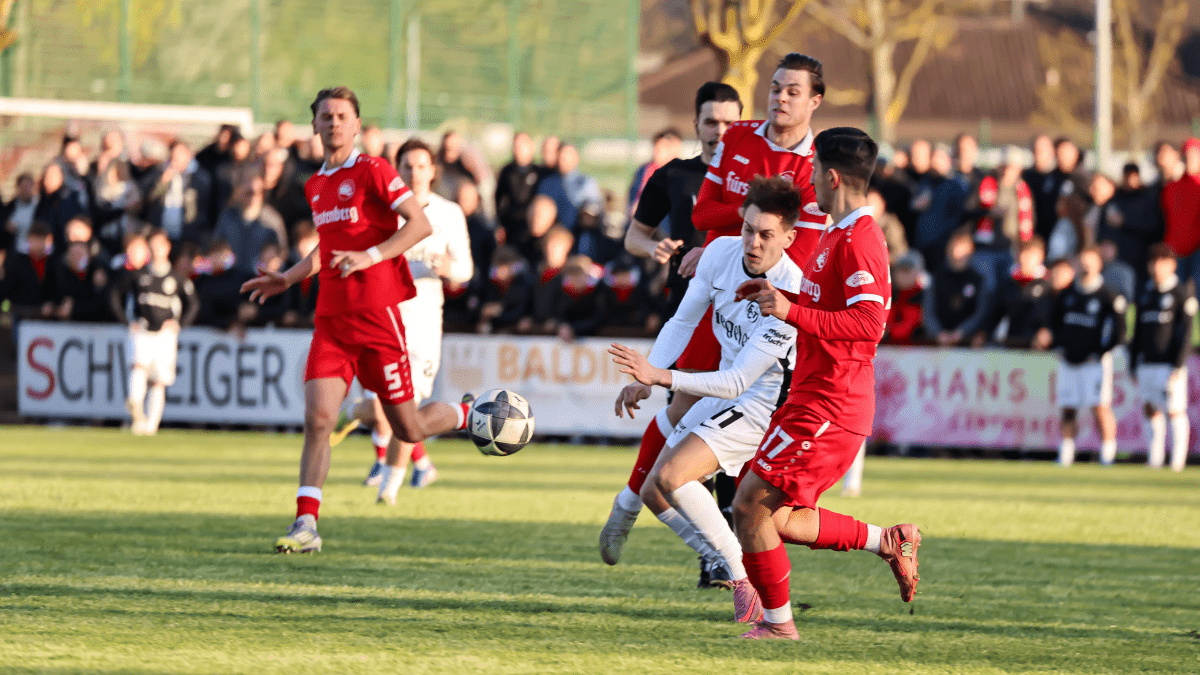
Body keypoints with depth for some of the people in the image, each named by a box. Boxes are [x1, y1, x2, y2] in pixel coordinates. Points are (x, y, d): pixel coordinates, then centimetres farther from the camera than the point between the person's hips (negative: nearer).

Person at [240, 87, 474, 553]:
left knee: (408, 429, 2)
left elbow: (420, 225, -13)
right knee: (317, 418, -11)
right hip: (331, 317, 5)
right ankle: (306, 525, -11)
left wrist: (371, 257, -23)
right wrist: (288, 278, 19)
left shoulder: (372, 172, -7)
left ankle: (472, 417, 32)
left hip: (375, 312, -5)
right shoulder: (316, 186, 15)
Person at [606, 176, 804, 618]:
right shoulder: (721, 253, -9)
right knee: (654, 493, 5)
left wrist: (662, 377, -36)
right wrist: (645, 379, -6)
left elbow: (737, 382, -29)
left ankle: (746, 577, -13)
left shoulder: (790, 295, -29)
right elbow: (683, 322, 6)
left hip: (766, 403, -8)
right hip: (723, 393, 8)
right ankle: (730, 570, 14)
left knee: (670, 476, -23)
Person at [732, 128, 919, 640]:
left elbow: (868, 324, -27)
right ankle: (889, 542, 15)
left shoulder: (858, 241, -16)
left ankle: (777, 622, 1)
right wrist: (778, 296, 18)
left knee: (751, 506, -8)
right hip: (814, 401, 10)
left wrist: (792, 311, -27)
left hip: (826, 412, -10)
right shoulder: (839, 235, 17)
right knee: (778, 519, 11)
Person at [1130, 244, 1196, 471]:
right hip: (1147, 365, 6)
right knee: (1151, 410, 5)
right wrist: (1133, 365, 15)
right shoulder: (1146, 294, 15)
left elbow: (1185, 332, -8)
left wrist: (1179, 365, -15)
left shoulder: (1182, 293, -3)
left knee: (1175, 411, -7)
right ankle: (1154, 458, 12)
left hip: (1170, 364, -6)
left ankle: (1178, 460, -2)